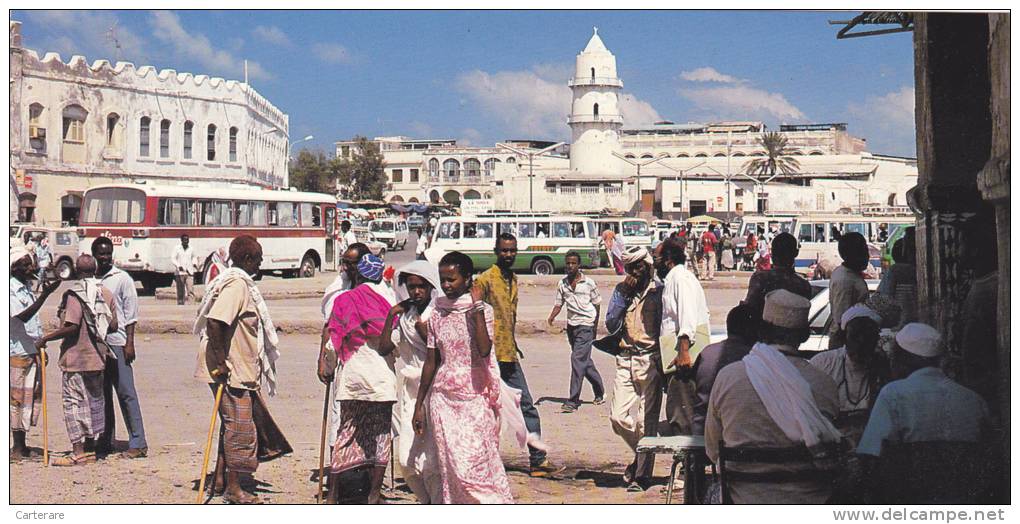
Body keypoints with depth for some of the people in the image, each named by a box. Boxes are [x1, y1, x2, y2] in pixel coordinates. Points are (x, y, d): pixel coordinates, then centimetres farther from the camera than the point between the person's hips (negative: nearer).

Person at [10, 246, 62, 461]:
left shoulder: (28, 287, 14)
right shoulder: (10, 290, -12)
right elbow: (23, 317, -24)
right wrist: (45, 294, -30)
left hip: (33, 350, 8)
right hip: (17, 352, -8)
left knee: (34, 396, 8)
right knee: (17, 398, -4)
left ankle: (22, 445, 14)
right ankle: (17, 447, 1)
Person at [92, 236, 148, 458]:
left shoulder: (122, 279, -2)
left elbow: (131, 313, -3)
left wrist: (129, 343, -10)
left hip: (117, 342, -5)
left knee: (126, 392, -5)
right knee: (101, 394, 9)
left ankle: (138, 443, -3)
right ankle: (105, 442, 17)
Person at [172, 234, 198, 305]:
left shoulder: (191, 249, 9)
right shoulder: (177, 248, 0)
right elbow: (172, 258, -2)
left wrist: (194, 264, 7)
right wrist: (178, 266, -16)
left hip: (189, 272, 2)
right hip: (180, 272, -2)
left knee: (190, 288, -13)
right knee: (180, 290, 3)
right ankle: (180, 302, 12)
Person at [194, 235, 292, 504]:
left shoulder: (240, 282, 14)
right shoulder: (237, 284, -18)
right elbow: (215, 321, -28)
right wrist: (221, 362, -25)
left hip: (241, 369, 10)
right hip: (231, 370, -10)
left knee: (233, 425, 17)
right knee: (239, 428, -2)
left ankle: (219, 479, 24)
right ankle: (233, 487, 6)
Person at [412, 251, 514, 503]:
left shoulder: (482, 310, -2)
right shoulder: (436, 316, 8)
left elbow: (484, 350, -20)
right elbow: (431, 362, 12)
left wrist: (476, 308, -17)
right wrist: (419, 405, 12)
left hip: (474, 398, -3)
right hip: (443, 398, 3)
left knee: (475, 466, -9)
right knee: (449, 466, 0)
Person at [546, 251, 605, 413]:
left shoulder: (589, 283, -3)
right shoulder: (562, 284, 7)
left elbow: (597, 304, 4)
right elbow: (559, 304, 10)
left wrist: (595, 327, 2)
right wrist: (552, 316, -10)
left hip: (586, 325, -5)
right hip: (571, 325, 5)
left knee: (577, 359, -14)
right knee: (585, 361, 14)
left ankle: (573, 401, -15)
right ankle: (600, 392, 32)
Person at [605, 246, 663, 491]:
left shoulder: (659, 290, 1)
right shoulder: (621, 290, 12)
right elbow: (611, 326, 4)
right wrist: (623, 295, -4)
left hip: (651, 360, -4)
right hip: (625, 360, 4)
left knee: (646, 420, -5)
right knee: (618, 417, 0)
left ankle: (642, 474, 3)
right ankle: (642, 455, 25)